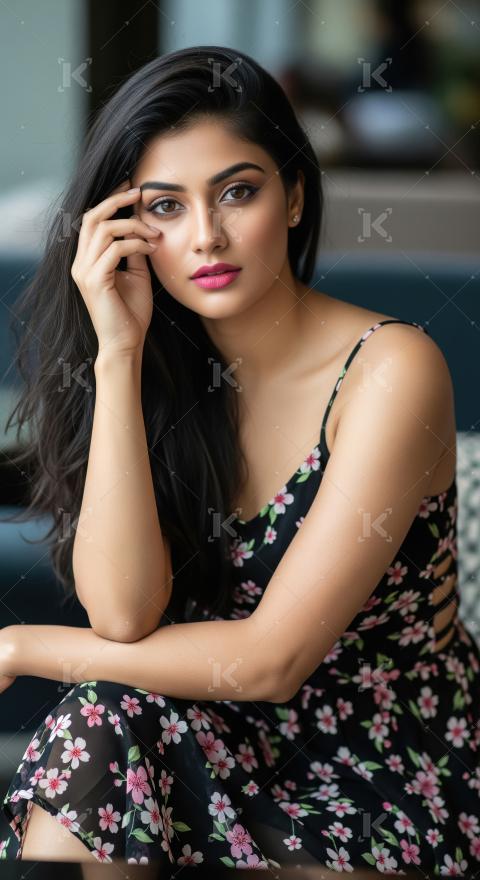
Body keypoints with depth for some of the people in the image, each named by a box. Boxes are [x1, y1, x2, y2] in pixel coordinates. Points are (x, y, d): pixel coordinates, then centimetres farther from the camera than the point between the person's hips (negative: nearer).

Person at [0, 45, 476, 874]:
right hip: (238, 746, 4)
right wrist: (119, 353, -18)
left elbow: (272, 661, -20)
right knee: (102, 721, -26)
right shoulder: (168, 369, 0)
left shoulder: (390, 370, -16)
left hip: (395, 801, -4)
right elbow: (123, 615, -15)